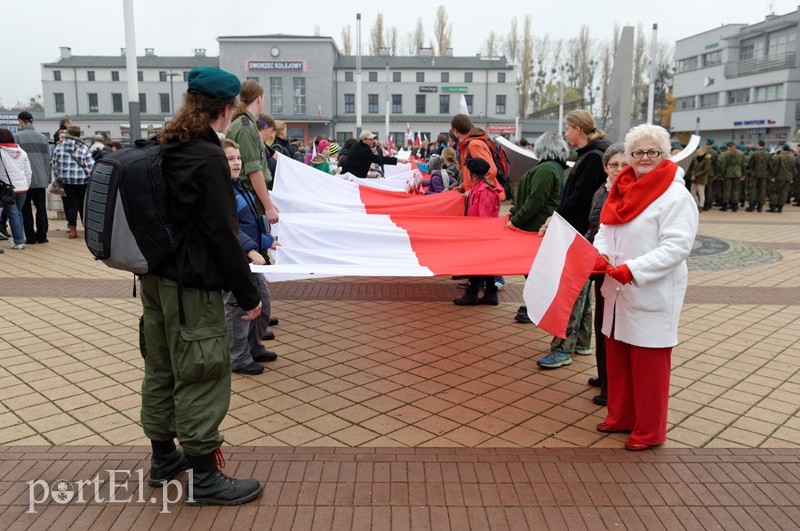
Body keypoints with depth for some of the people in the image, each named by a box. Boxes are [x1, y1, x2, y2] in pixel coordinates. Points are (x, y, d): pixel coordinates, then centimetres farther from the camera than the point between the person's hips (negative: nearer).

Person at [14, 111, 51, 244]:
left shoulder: (16, 137, -5)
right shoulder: (42, 137, 8)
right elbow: (48, 159, 8)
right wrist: (47, 178, 12)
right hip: (41, 179, 3)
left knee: (26, 210, 4)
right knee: (41, 208, 7)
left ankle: (31, 237, 5)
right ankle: (42, 236, 6)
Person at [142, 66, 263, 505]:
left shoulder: (164, 151, 8)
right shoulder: (208, 157, -18)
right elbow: (222, 232, -20)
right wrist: (247, 294, -14)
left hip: (155, 277, 9)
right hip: (192, 285, -9)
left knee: (161, 368, 18)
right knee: (202, 376, 1)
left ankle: (163, 457, 34)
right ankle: (205, 477, 12)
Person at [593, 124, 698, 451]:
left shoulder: (676, 196, -12)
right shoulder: (623, 190, 10)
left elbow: (677, 247, -20)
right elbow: (606, 229, 15)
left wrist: (633, 269, -27)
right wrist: (600, 254, -7)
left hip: (652, 295, -7)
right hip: (618, 291, 7)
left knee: (648, 363, 3)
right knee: (617, 356, 16)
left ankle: (649, 431, 19)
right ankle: (621, 416, 34)